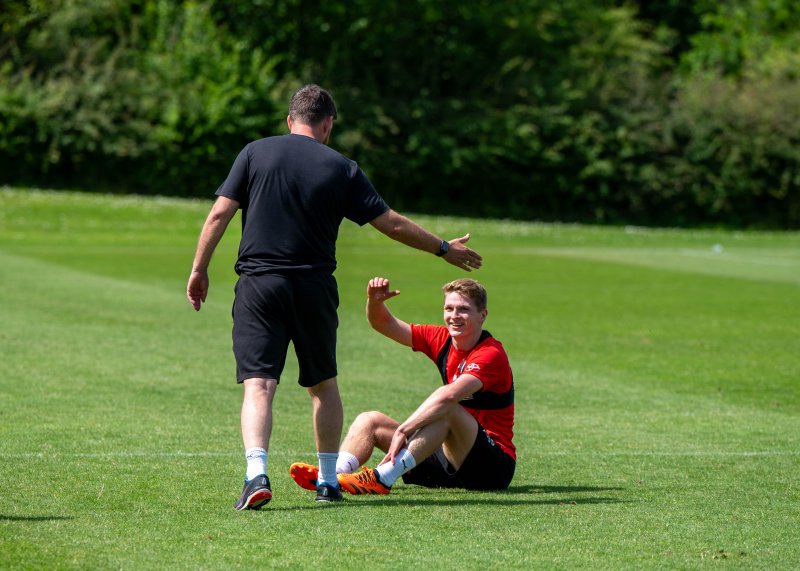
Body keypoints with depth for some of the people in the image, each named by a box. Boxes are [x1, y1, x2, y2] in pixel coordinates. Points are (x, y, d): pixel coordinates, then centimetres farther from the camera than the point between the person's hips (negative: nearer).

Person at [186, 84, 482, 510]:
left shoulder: (256, 153, 4)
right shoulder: (341, 169, 3)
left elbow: (220, 214, -1)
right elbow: (392, 224, 7)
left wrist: (199, 268, 7)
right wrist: (444, 249, 19)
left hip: (258, 284, -1)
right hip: (315, 287, 1)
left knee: (258, 385, -8)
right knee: (323, 386, 18)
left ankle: (256, 473, -28)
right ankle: (328, 482, 21)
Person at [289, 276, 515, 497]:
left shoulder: (491, 354, -17)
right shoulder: (443, 339, 7)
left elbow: (448, 396, -33)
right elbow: (386, 325, 11)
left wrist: (403, 429, -38)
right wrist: (375, 301, -10)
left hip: (494, 464, -8)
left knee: (447, 410, -35)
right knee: (369, 420, 0)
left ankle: (383, 478, -46)